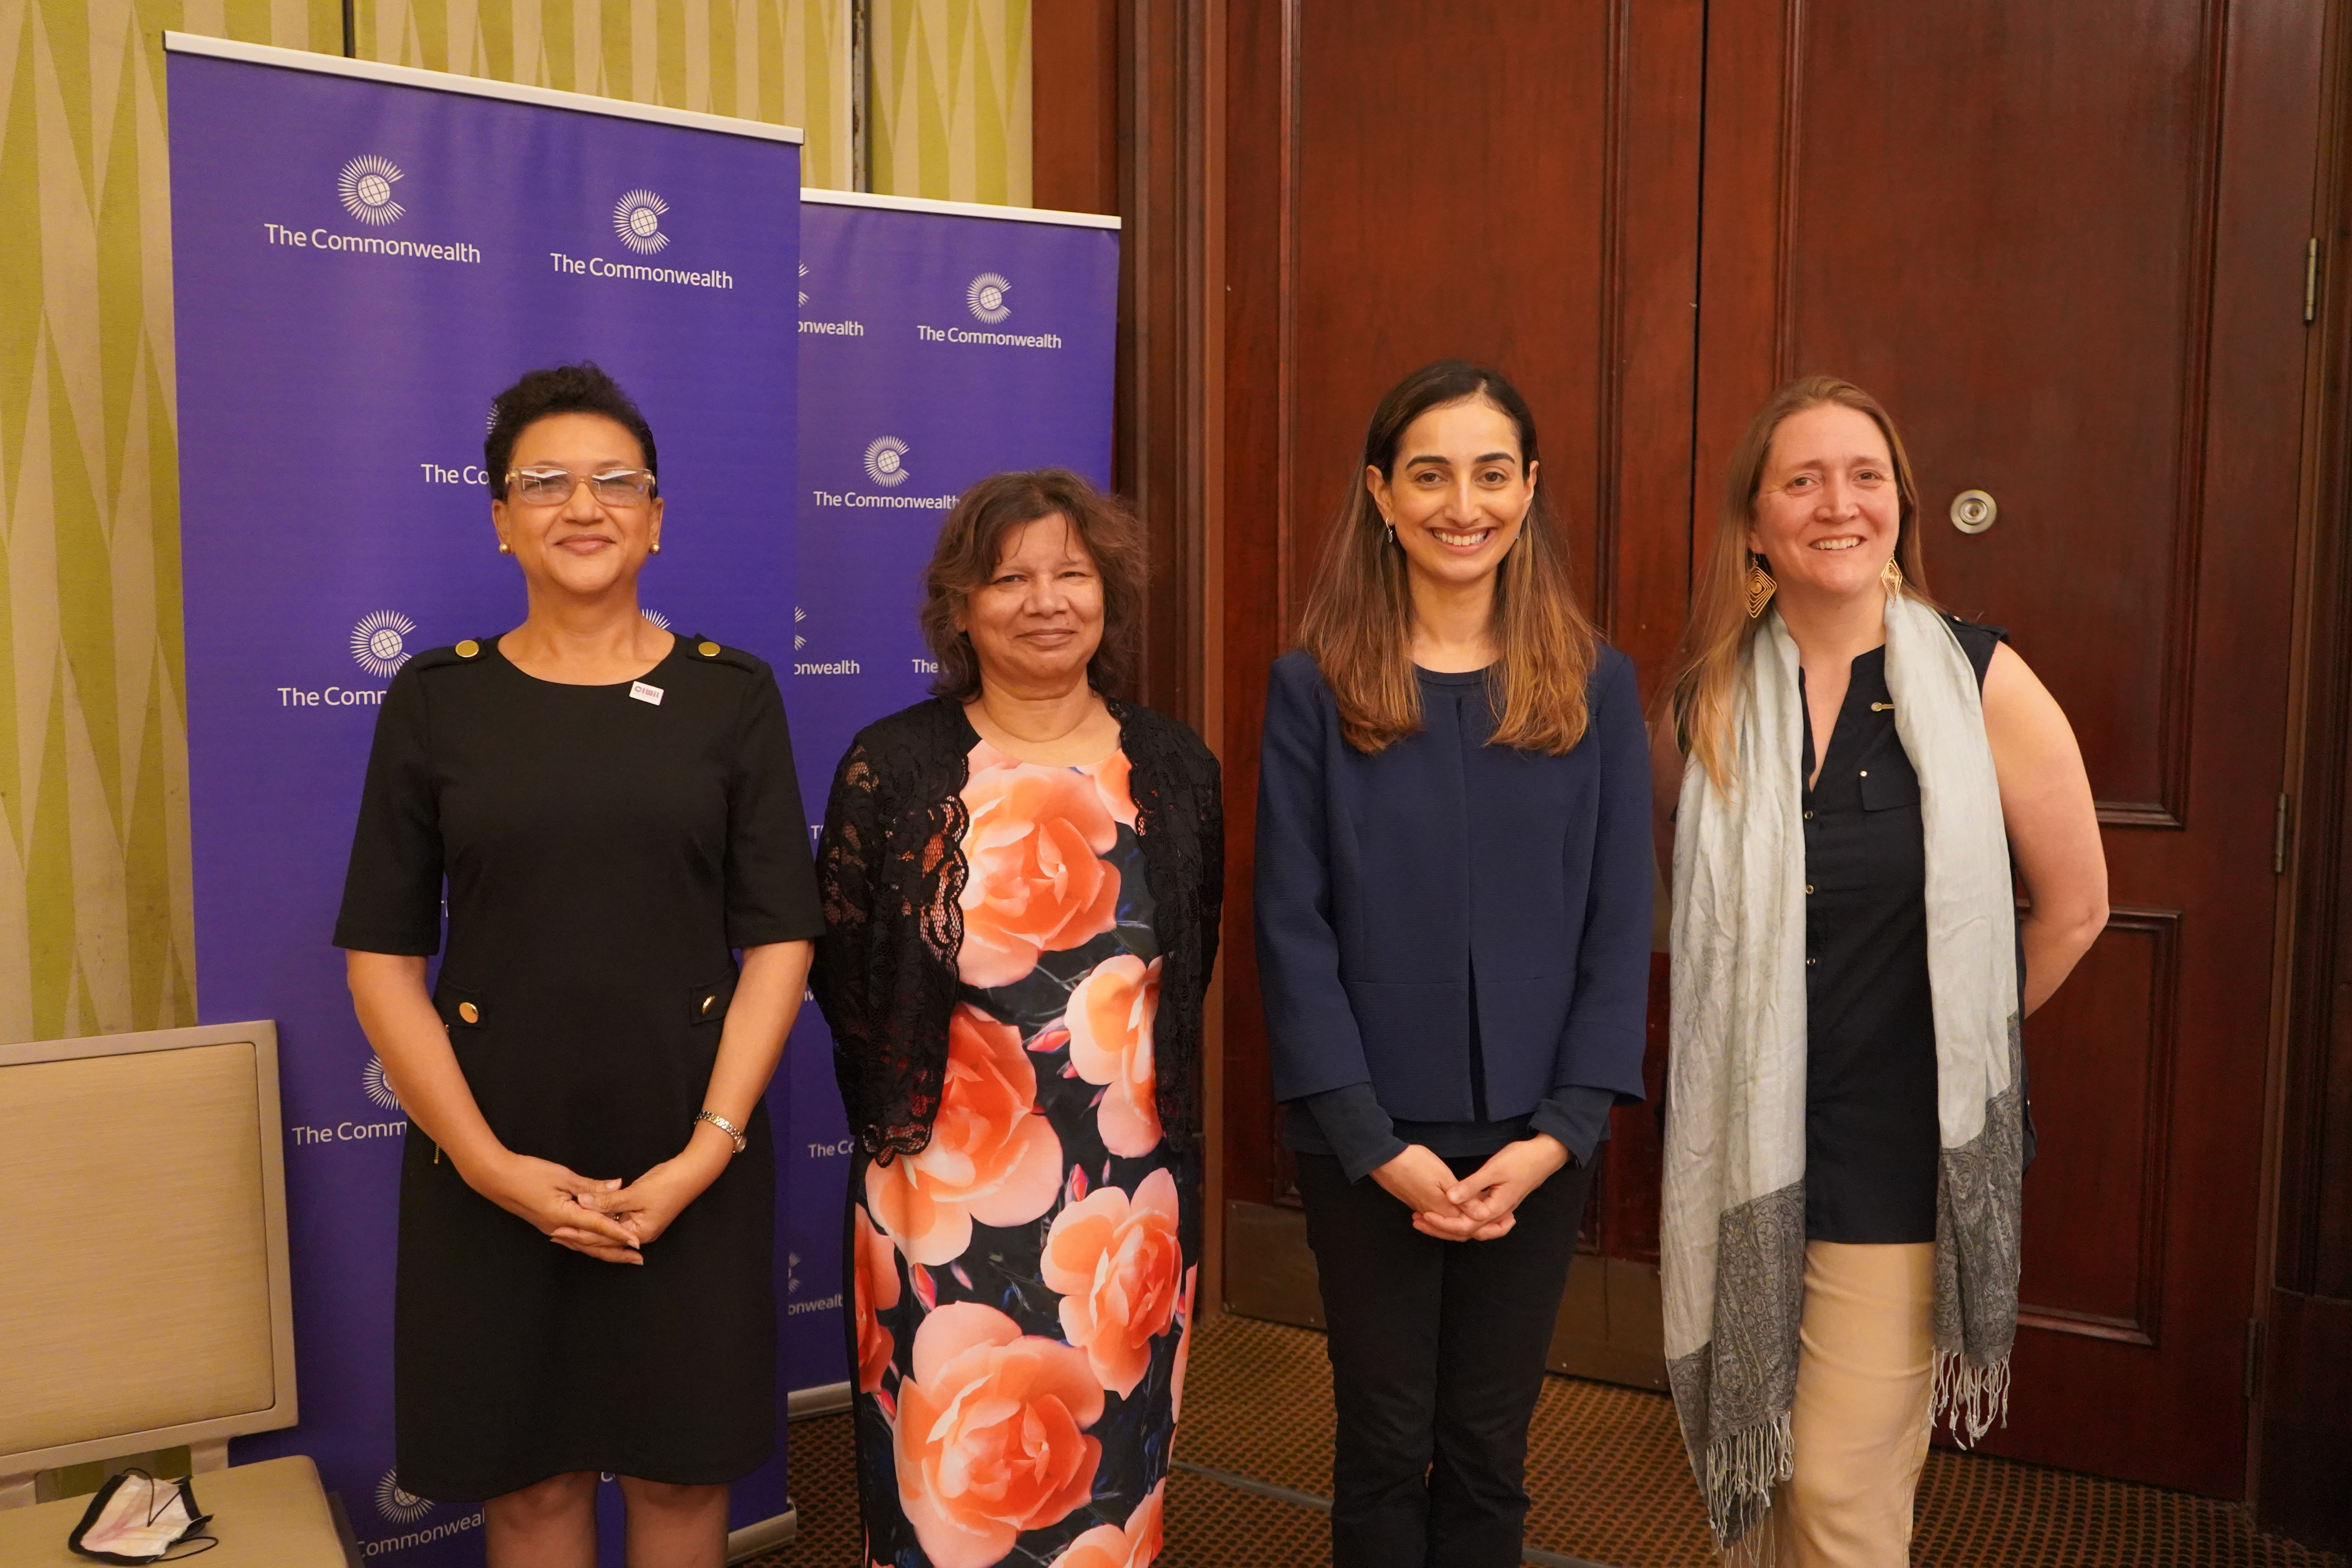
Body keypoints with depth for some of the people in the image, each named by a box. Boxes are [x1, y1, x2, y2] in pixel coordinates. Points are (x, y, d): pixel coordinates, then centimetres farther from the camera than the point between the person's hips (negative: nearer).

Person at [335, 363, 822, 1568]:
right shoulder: (436, 699, 1)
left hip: (690, 1159, 0)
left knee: (681, 1469, 13)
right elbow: (382, 956, -1)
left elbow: (779, 941, -3)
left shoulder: (731, 694, 0)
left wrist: (707, 1150, -12)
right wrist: (487, 1162, -11)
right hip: (491, 1167, 0)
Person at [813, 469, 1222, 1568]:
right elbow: (842, 973, 1)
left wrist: (1140, 1086, 8)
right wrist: (905, 1110, 5)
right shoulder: (892, 767, -5)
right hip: (946, 1190, -2)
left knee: (1111, 1471, 15)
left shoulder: (1175, 769, 3)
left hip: (1135, 1189, 3)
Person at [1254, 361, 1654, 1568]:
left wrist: (1562, 1131, -9)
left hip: (1534, 1141, 2)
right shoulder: (1314, 687, -4)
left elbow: (1619, 924, 0)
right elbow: (1292, 927, -6)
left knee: (1488, 1448, 14)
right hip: (1368, 1140, -1)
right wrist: (1375, 1144, -12)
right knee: (1385, 1444, 12)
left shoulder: (1595, 686, 1)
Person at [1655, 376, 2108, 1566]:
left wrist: (1961, 1032, 6)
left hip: (1903, 1146, -3)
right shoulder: (1710, 699, -1)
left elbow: (2073, 909, 0)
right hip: (1744, 1136, 3)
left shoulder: (1981, 685, -8)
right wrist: (1746, 1017, 7)